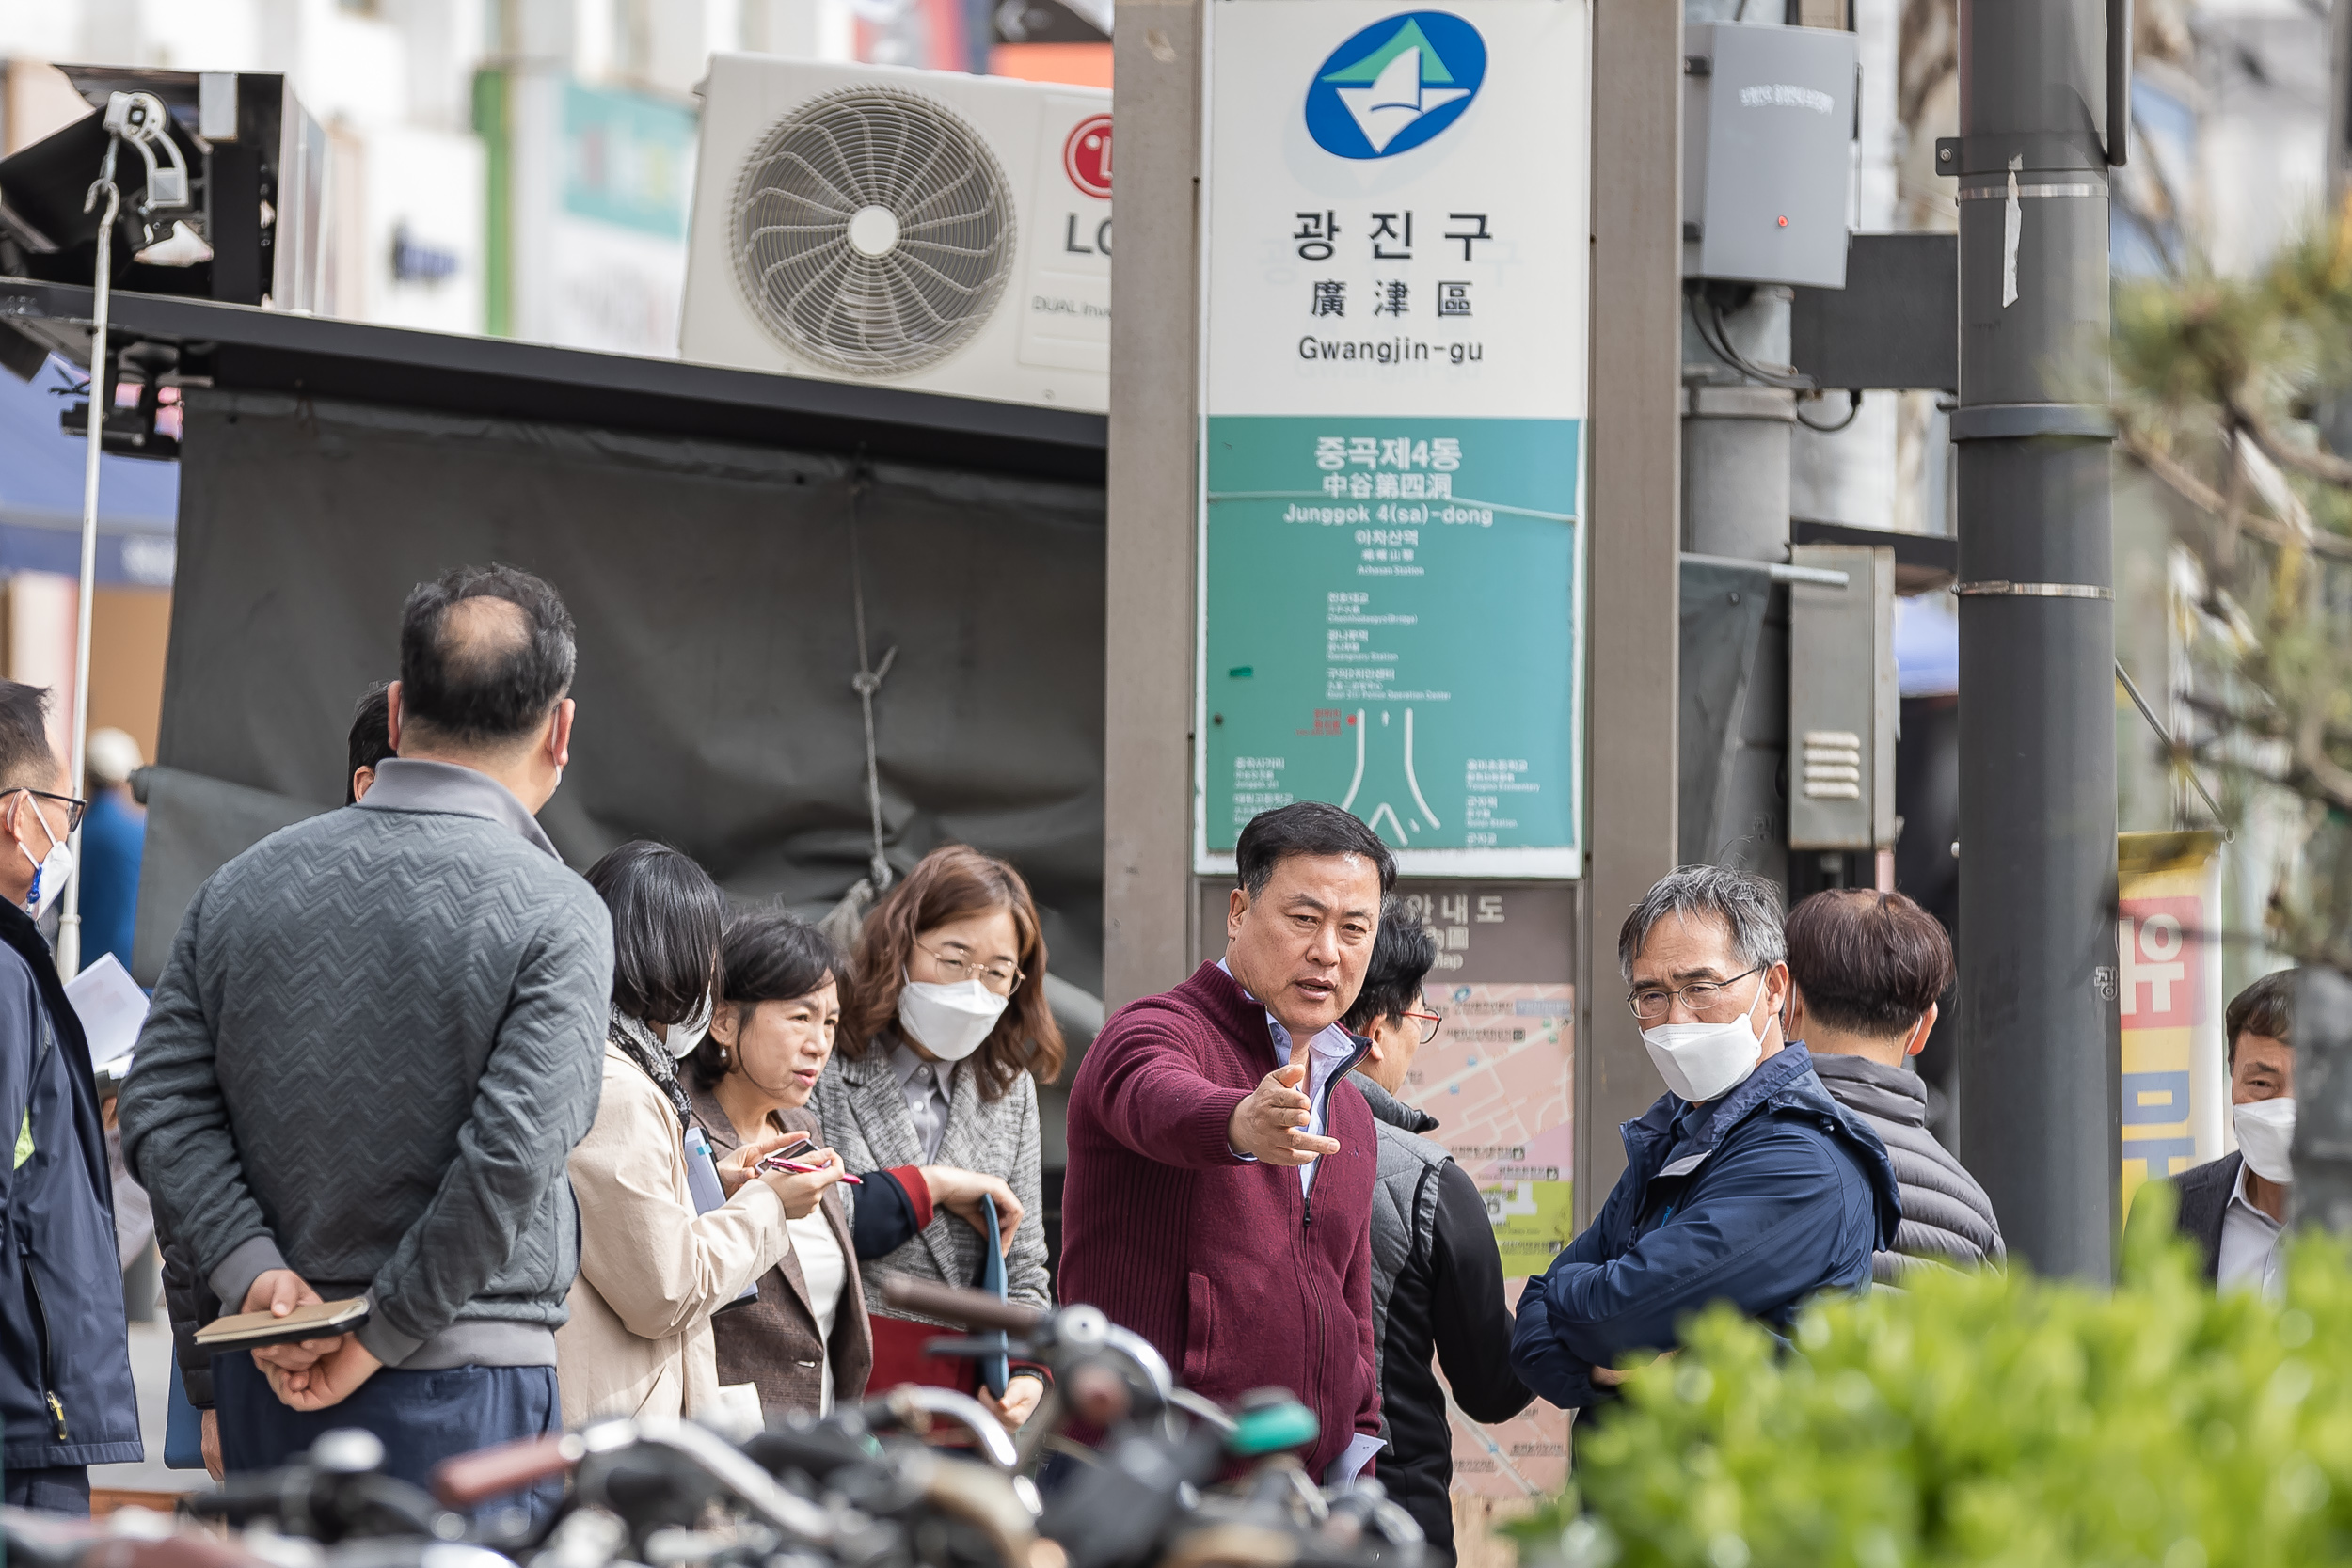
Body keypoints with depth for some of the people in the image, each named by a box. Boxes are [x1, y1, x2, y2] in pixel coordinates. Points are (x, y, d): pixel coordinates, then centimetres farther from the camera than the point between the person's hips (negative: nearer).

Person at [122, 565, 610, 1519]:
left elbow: (163, 1109, 2)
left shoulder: (241, 885, 7)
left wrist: (254, 1271, -6)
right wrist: (382, 1338, -11)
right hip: (467, 1385, -5)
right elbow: (511, 1157, -18)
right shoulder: (555, 914, -10)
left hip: (265, 1380, 5)